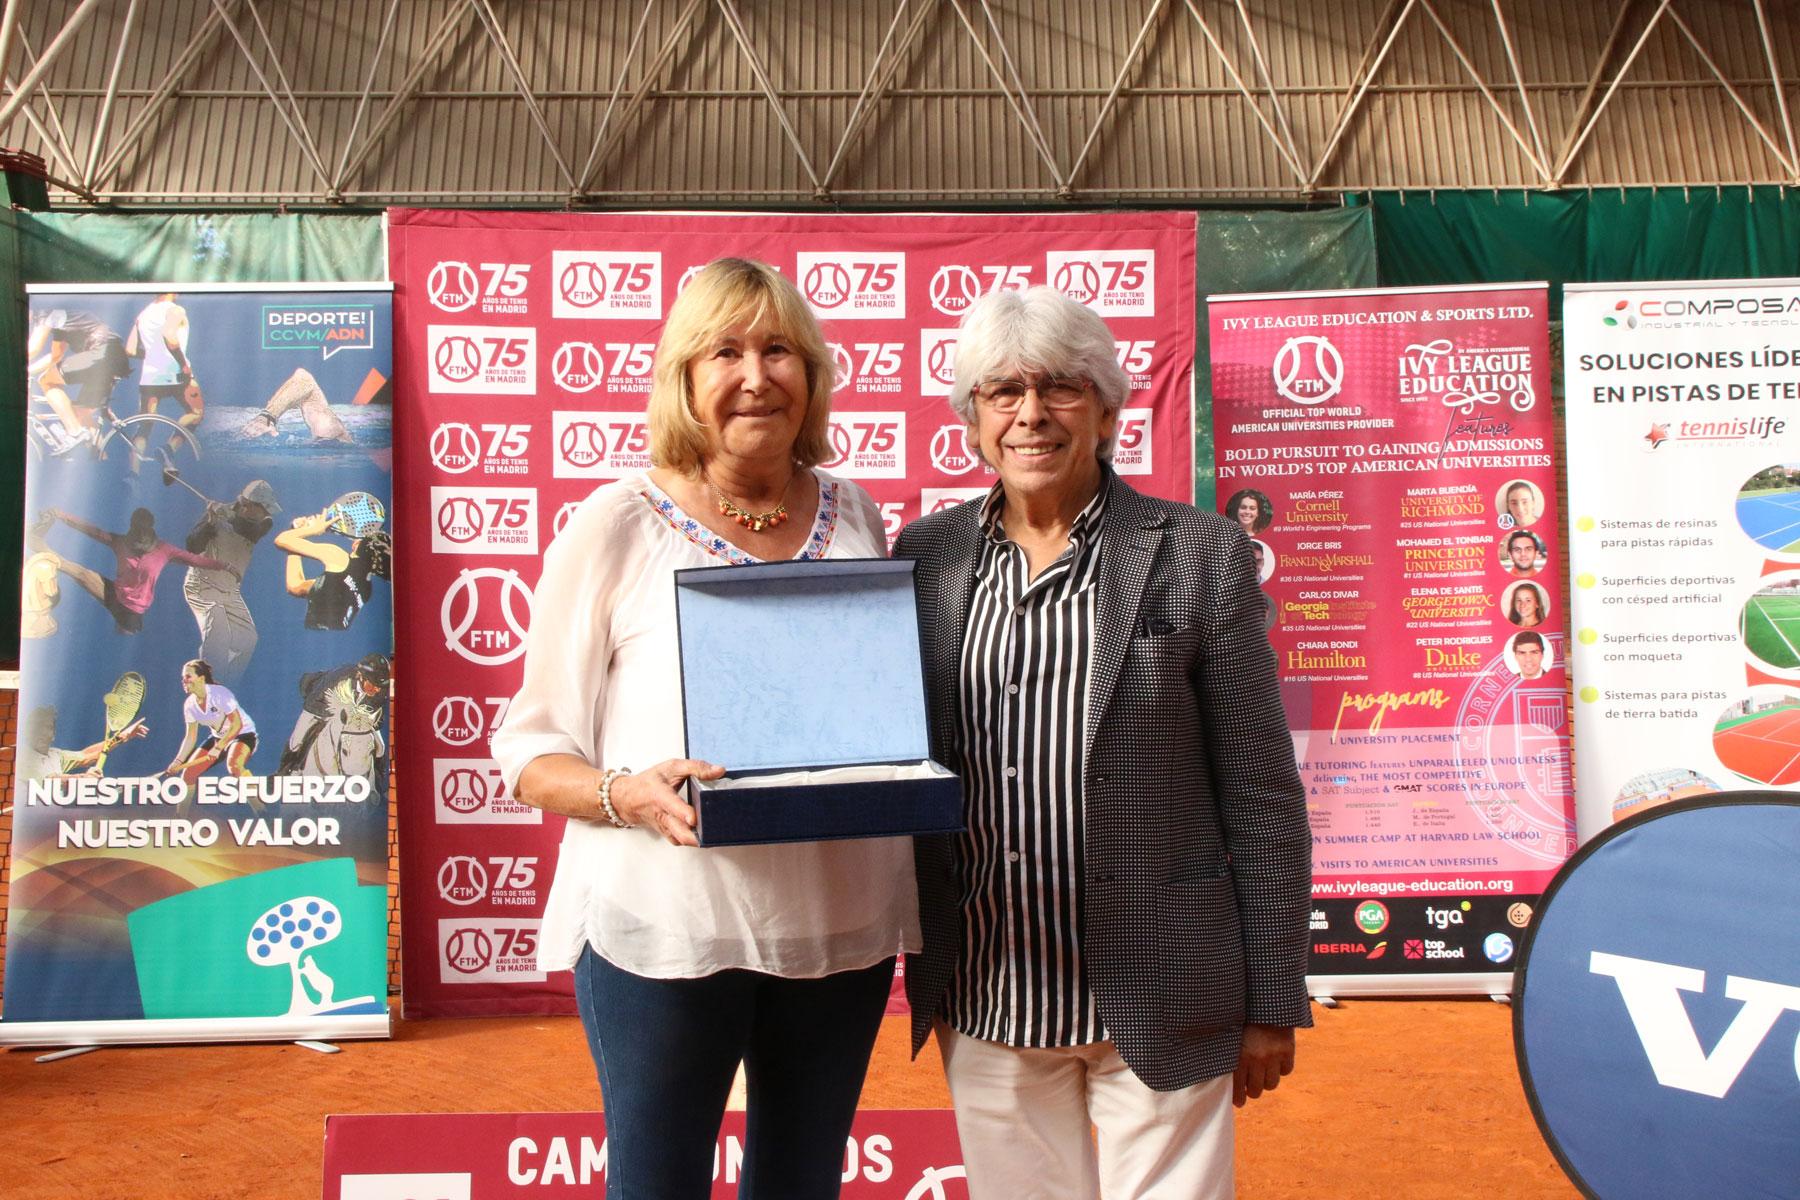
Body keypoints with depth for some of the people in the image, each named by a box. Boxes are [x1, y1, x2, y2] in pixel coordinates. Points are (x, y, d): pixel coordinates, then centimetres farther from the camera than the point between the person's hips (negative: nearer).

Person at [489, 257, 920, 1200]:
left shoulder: (855, 518, 5)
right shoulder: (615, 526, -6)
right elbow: (530, 750, -3)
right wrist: (629, 794, -22)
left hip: (841, 922, 4)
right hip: (663, 921, -3)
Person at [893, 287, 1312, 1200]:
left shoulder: (1199, 556, -6)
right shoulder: (925, 557, 2)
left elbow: (1261, 798, -4)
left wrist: (1272, 1007, -3)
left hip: (1156, 1004, -2)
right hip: (986, 1002, 3)